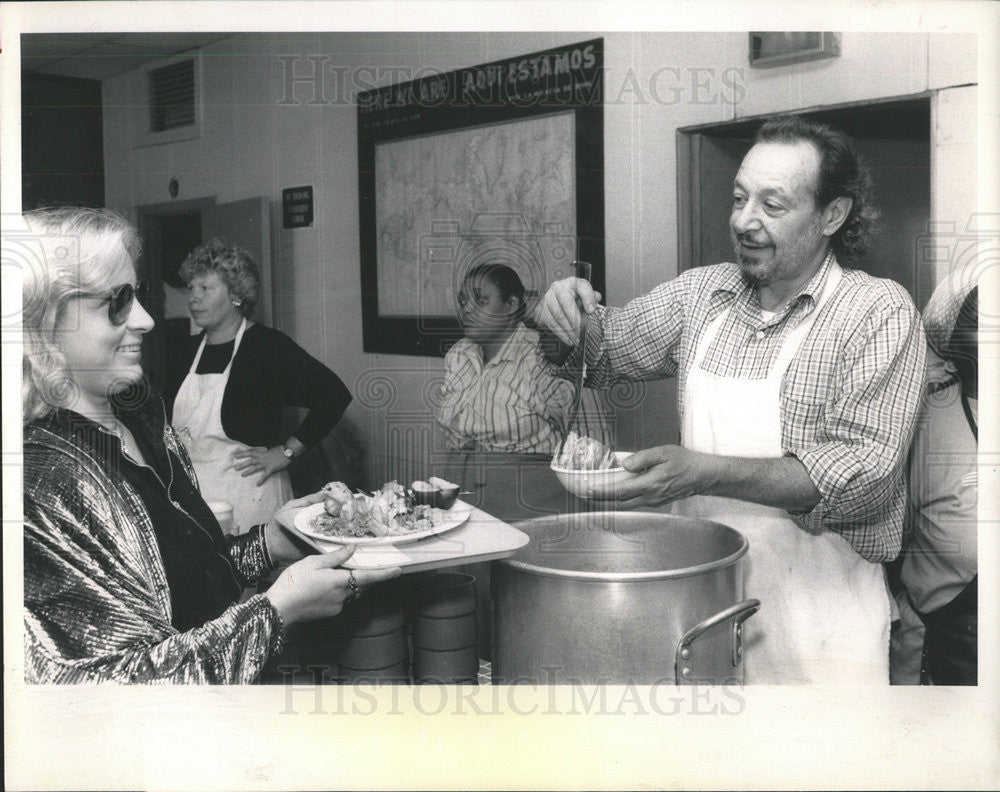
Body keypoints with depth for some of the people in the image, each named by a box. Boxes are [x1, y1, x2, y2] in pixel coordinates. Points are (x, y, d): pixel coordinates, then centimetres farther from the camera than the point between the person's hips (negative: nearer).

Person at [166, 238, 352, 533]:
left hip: (248, 494, -5)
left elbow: (335, 395, -13)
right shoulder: (189, 351, 10)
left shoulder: (268, 346, -8)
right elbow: (170, 418, 25)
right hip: (189, 493, 5)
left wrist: (284, 453, -12)